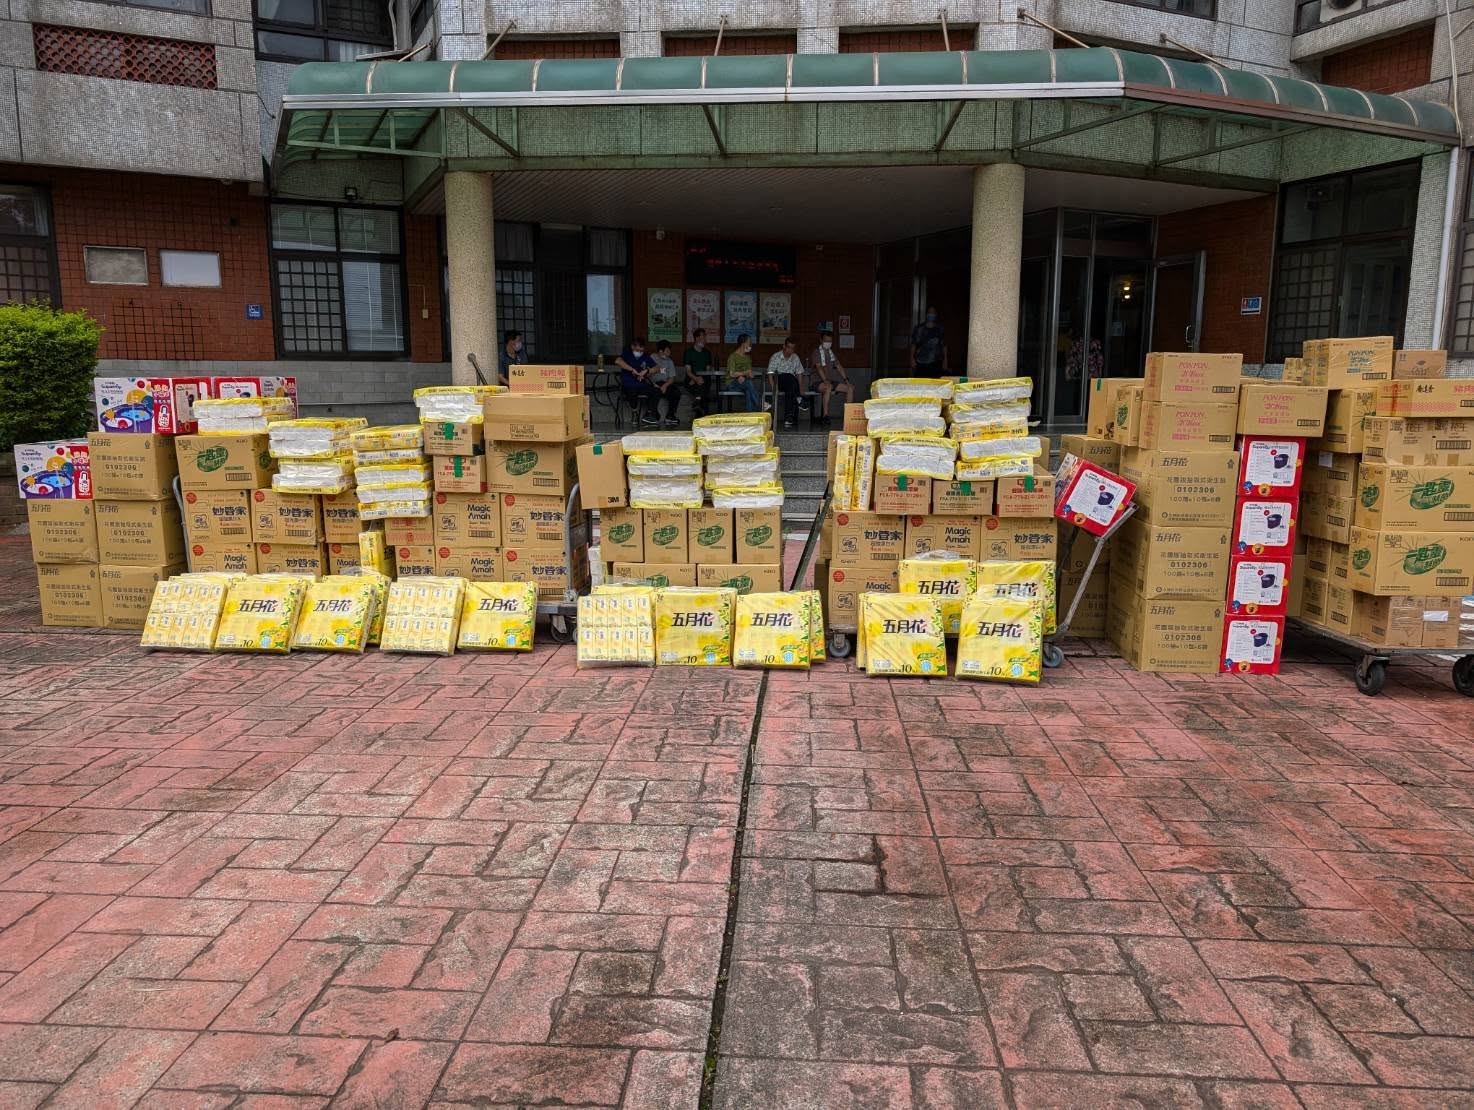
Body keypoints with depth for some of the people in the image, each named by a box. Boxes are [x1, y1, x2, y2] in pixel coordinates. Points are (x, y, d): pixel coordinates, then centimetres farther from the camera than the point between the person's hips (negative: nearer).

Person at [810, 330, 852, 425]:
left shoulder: (831, 352, 19)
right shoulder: (817, 352, -4)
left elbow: (839, 366, 19)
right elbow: (819, 367, -18)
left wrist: (846, 379, 7)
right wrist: (825, 381, -32)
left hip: (831, 381, 7)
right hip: (818, 382, -7)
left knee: (850, 388, -7)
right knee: (828, 387, -40)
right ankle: (825, 415, -38)